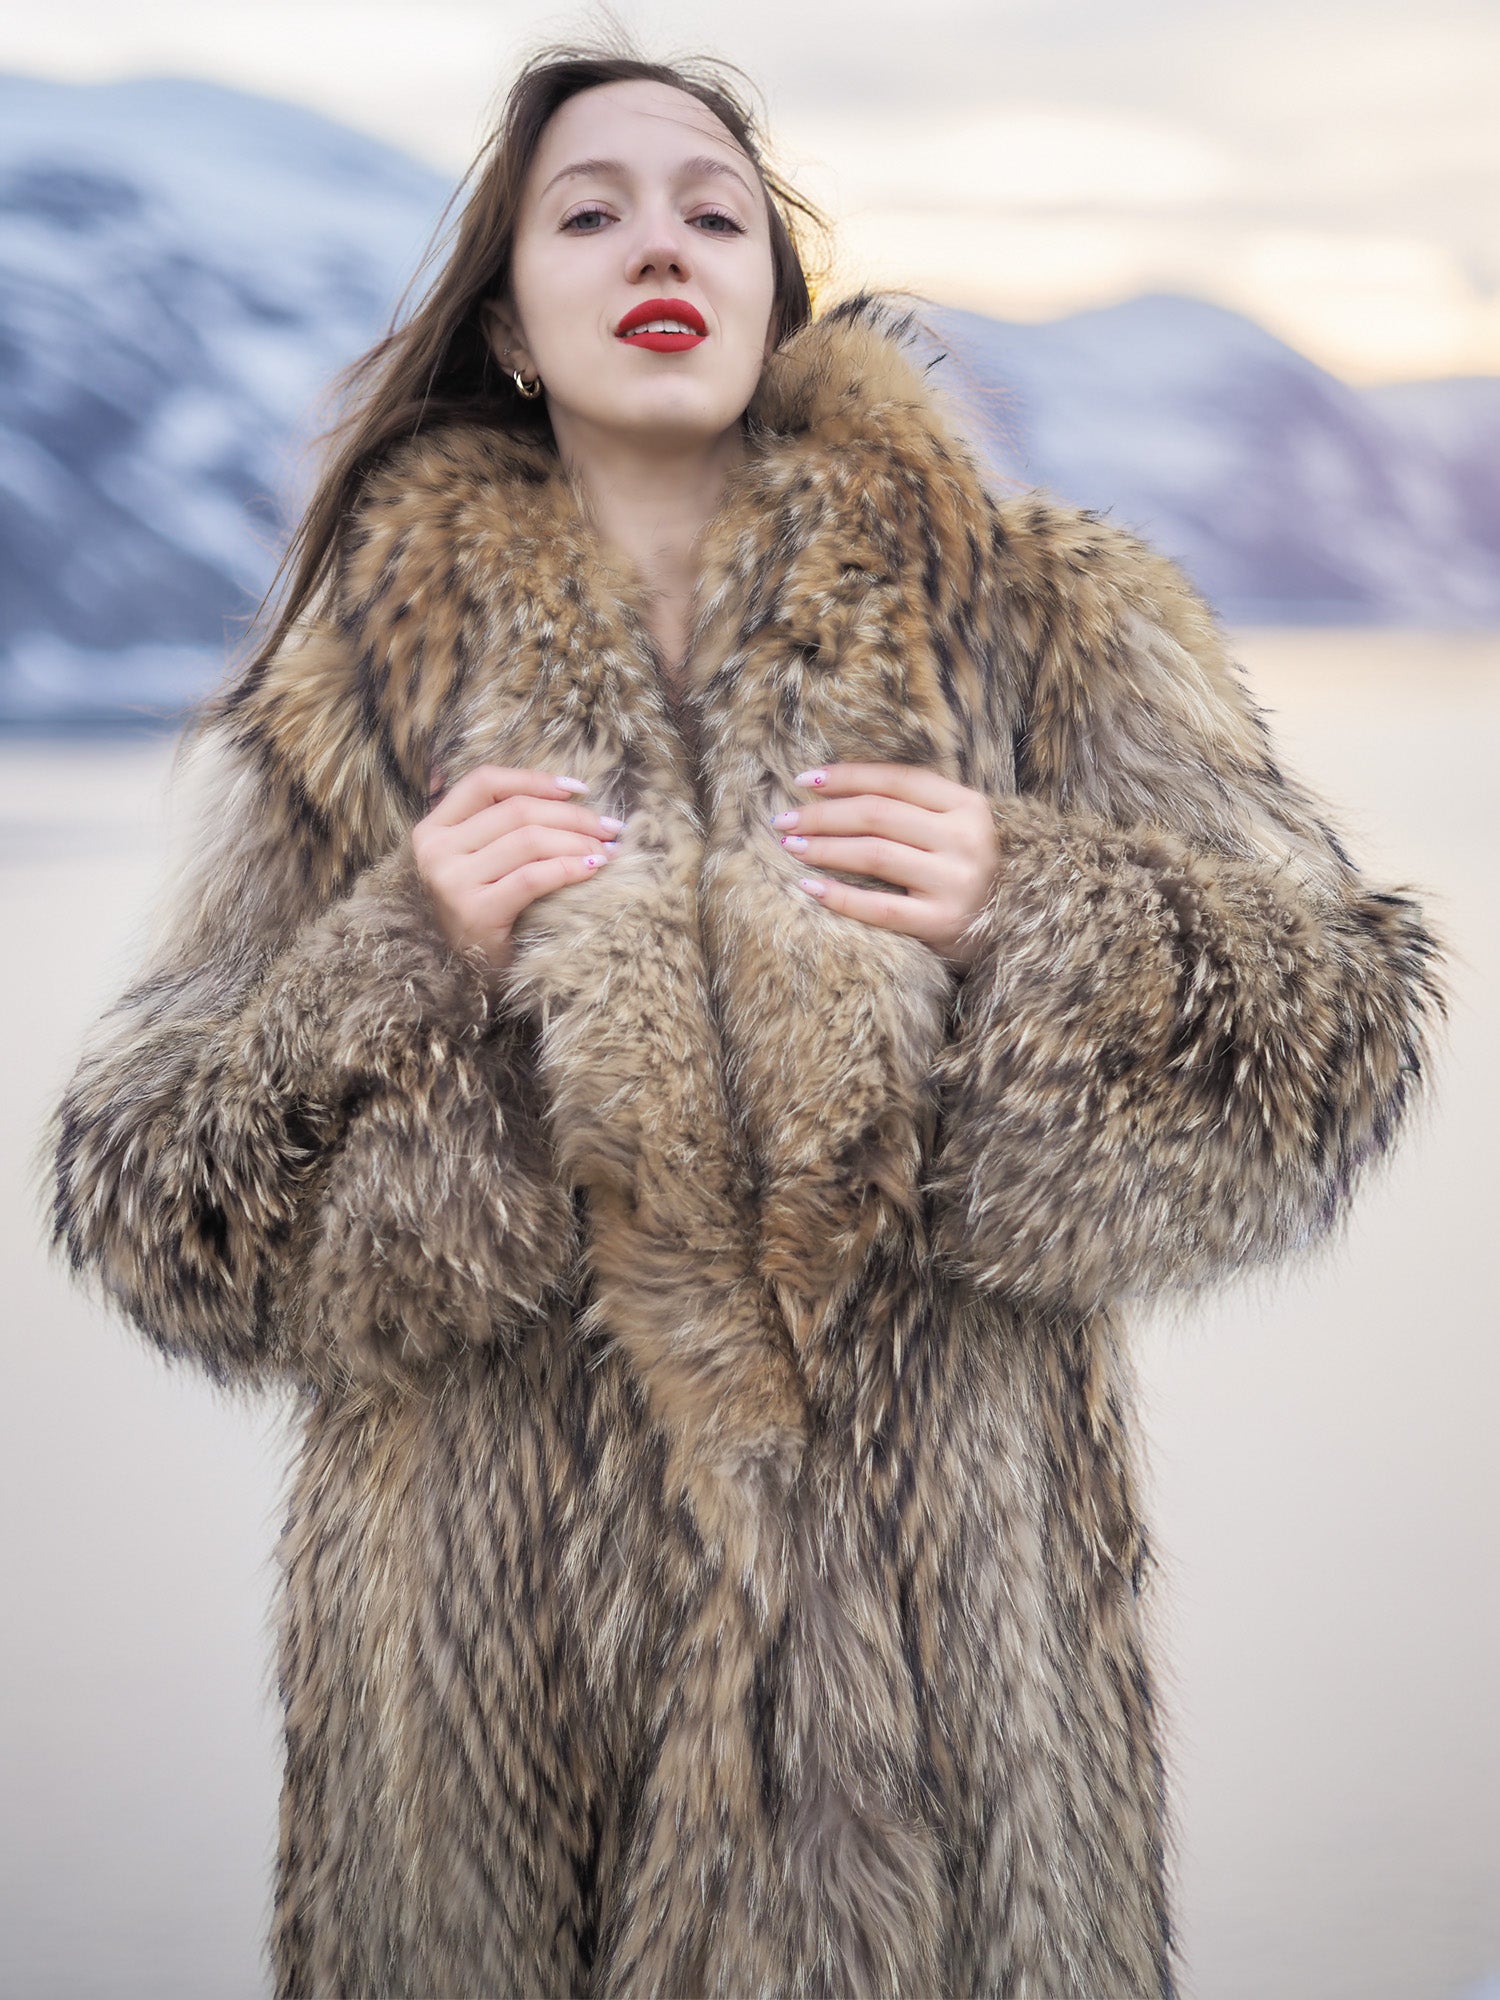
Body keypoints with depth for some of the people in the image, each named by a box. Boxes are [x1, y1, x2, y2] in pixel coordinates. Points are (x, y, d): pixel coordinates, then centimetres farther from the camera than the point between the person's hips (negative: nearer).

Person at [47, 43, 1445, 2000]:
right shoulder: (371, 678, 3)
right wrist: (411, 961, -14)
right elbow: (141, 1196, 2)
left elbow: (1340, 1020, 2)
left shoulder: (1029, 618, 1)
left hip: (930, 1617, 0)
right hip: (500, 1653, 1)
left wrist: (1027, 914, -15)